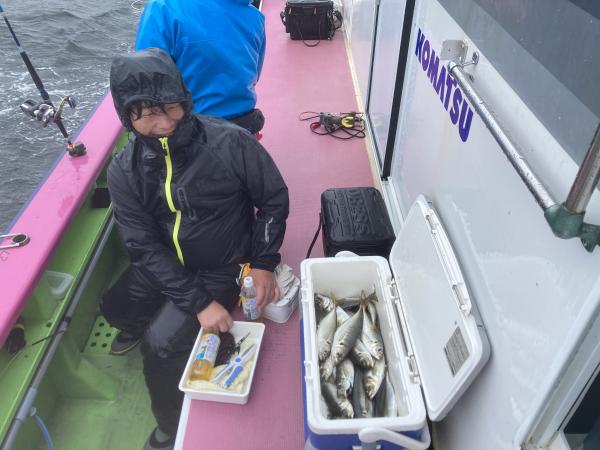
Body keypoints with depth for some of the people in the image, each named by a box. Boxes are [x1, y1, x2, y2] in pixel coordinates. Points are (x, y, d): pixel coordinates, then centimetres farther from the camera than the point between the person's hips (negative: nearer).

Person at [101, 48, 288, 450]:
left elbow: (274, 198, -10)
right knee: (115, 309, 15)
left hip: (223, 269, -5)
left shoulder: (230, 142, -23)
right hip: (164, 265, 5)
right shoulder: (125, 170, -13)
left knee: (161, 343, -14)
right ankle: (184, 341, 41)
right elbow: (145, 247, -16)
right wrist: (198, 302, -24)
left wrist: (264, 262, -13)